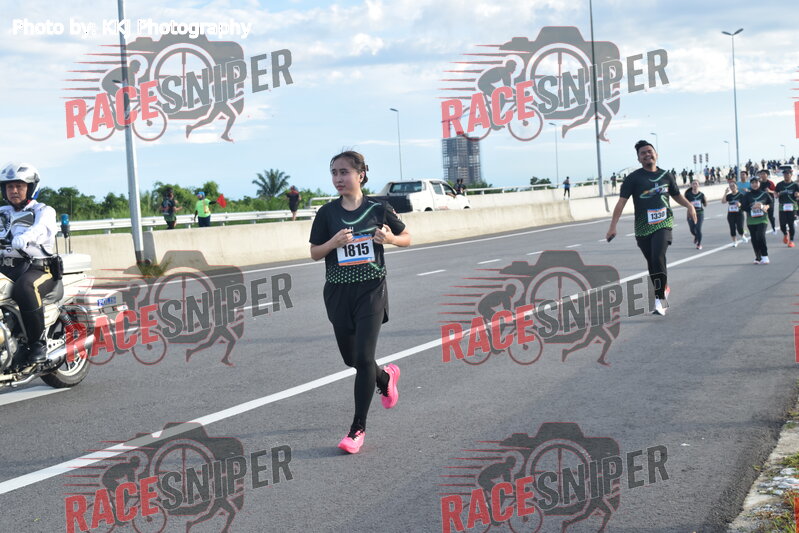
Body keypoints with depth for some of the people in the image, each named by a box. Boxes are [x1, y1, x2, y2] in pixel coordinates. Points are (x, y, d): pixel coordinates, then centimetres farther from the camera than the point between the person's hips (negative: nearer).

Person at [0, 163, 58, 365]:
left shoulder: (44, 211, 6)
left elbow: (40, 229, -17)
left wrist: (23, 238, -40)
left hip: (39, 268, -5)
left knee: (25, 288, -37)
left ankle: (38, 343, -26)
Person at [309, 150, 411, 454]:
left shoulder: (378, 209, -3)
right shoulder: (327, 213, 0)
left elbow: (407, 238, 8)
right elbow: (314, 253, 4)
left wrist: (390, 238, -14)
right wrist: (333, 242, -16)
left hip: (370, 290, -3)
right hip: (338, 292, 3)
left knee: (364, 357, -11)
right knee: (350, 358, 13)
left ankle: (358, 428, -1)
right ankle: (386, 377, 47)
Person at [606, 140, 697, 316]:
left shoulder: (667, 176, 9)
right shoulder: (633, 178, 0)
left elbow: (676, 195, 26)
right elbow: (621, 202, -7)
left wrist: (689, 205, 7)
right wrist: (613, 226, -16)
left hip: (663, 224, -1)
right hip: (643, 227, 1)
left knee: (658, 257, -21)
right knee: (652, 262, 8)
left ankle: (660, 297, -15)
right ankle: (663, 289, 31)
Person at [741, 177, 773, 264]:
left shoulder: (765, 194, 5)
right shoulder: (747, 195, 4)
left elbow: (771, 204, 17)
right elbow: (743, 207, -1)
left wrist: (766, 206, -4)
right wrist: (752, 207, -16)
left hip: (762, 219, -2)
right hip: (751, 221, 2)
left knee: (761, 236, -20)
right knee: (754, 240, 2)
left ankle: (765, 257, -14)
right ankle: (758, 257, 15)